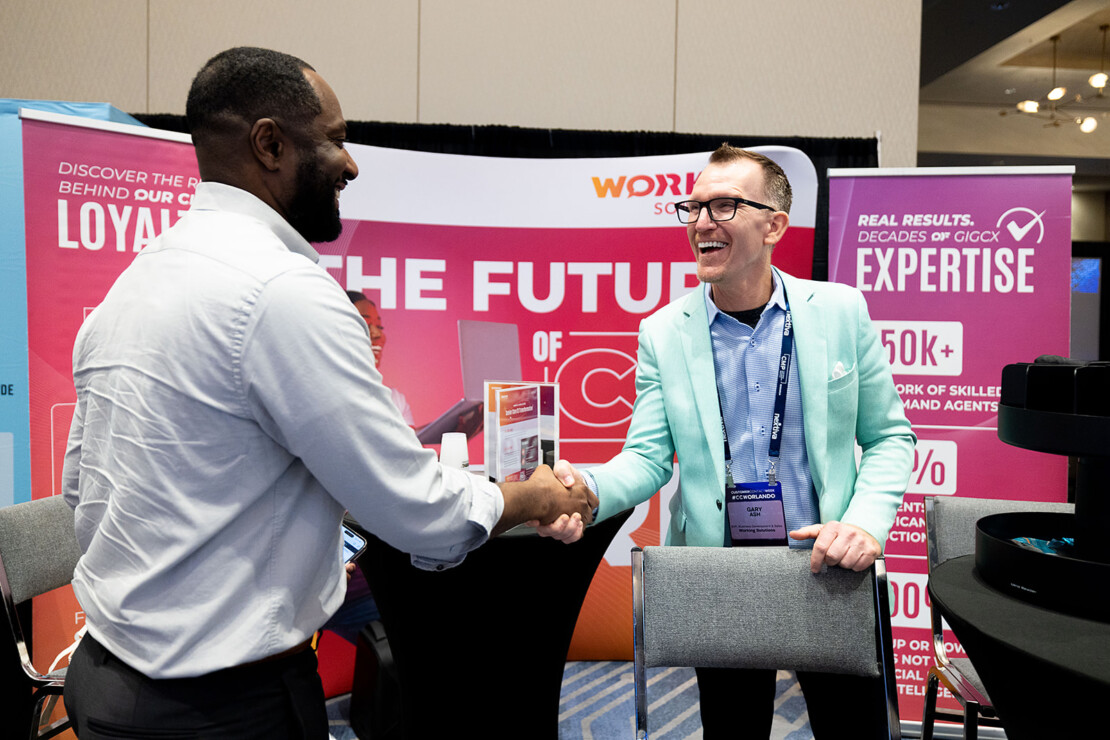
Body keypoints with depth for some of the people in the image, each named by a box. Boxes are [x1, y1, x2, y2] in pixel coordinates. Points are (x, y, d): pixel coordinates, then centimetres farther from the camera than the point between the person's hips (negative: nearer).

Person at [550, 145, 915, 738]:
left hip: (830, 565, 0)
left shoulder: (841, 310, -3)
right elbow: (648, 456, -5)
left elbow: (889, 437, 2)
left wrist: (866, 522, -15)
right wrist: (587, 490, -26)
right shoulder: (663, 332, -2)